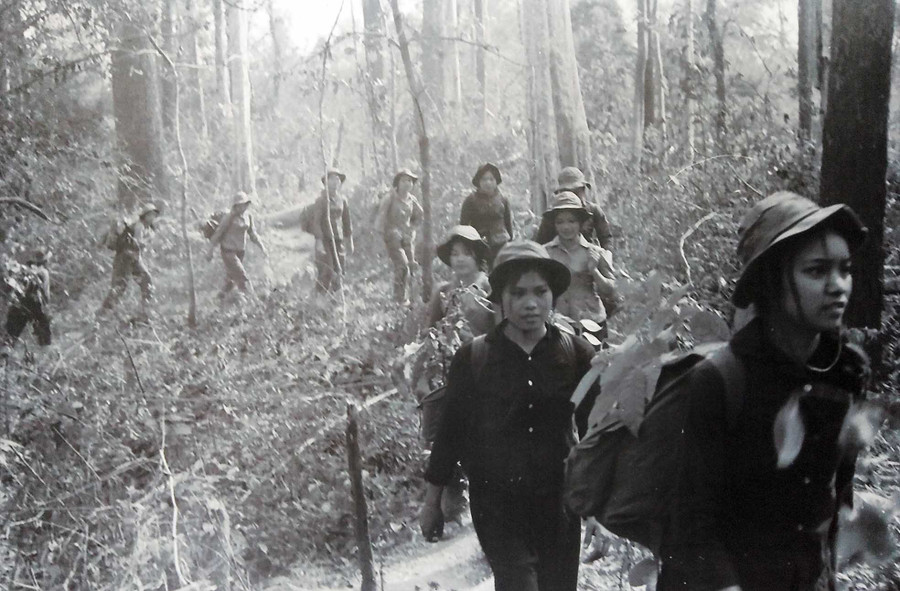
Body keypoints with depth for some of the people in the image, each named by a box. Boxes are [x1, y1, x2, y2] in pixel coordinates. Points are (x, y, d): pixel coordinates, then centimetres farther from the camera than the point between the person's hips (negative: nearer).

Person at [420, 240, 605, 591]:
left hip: (557, 500, 2)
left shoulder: (577, 355, -1)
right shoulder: (473, 358, -3)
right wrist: (432, 502, 6)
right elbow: (451, 429, 2)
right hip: (495, 501, -2)